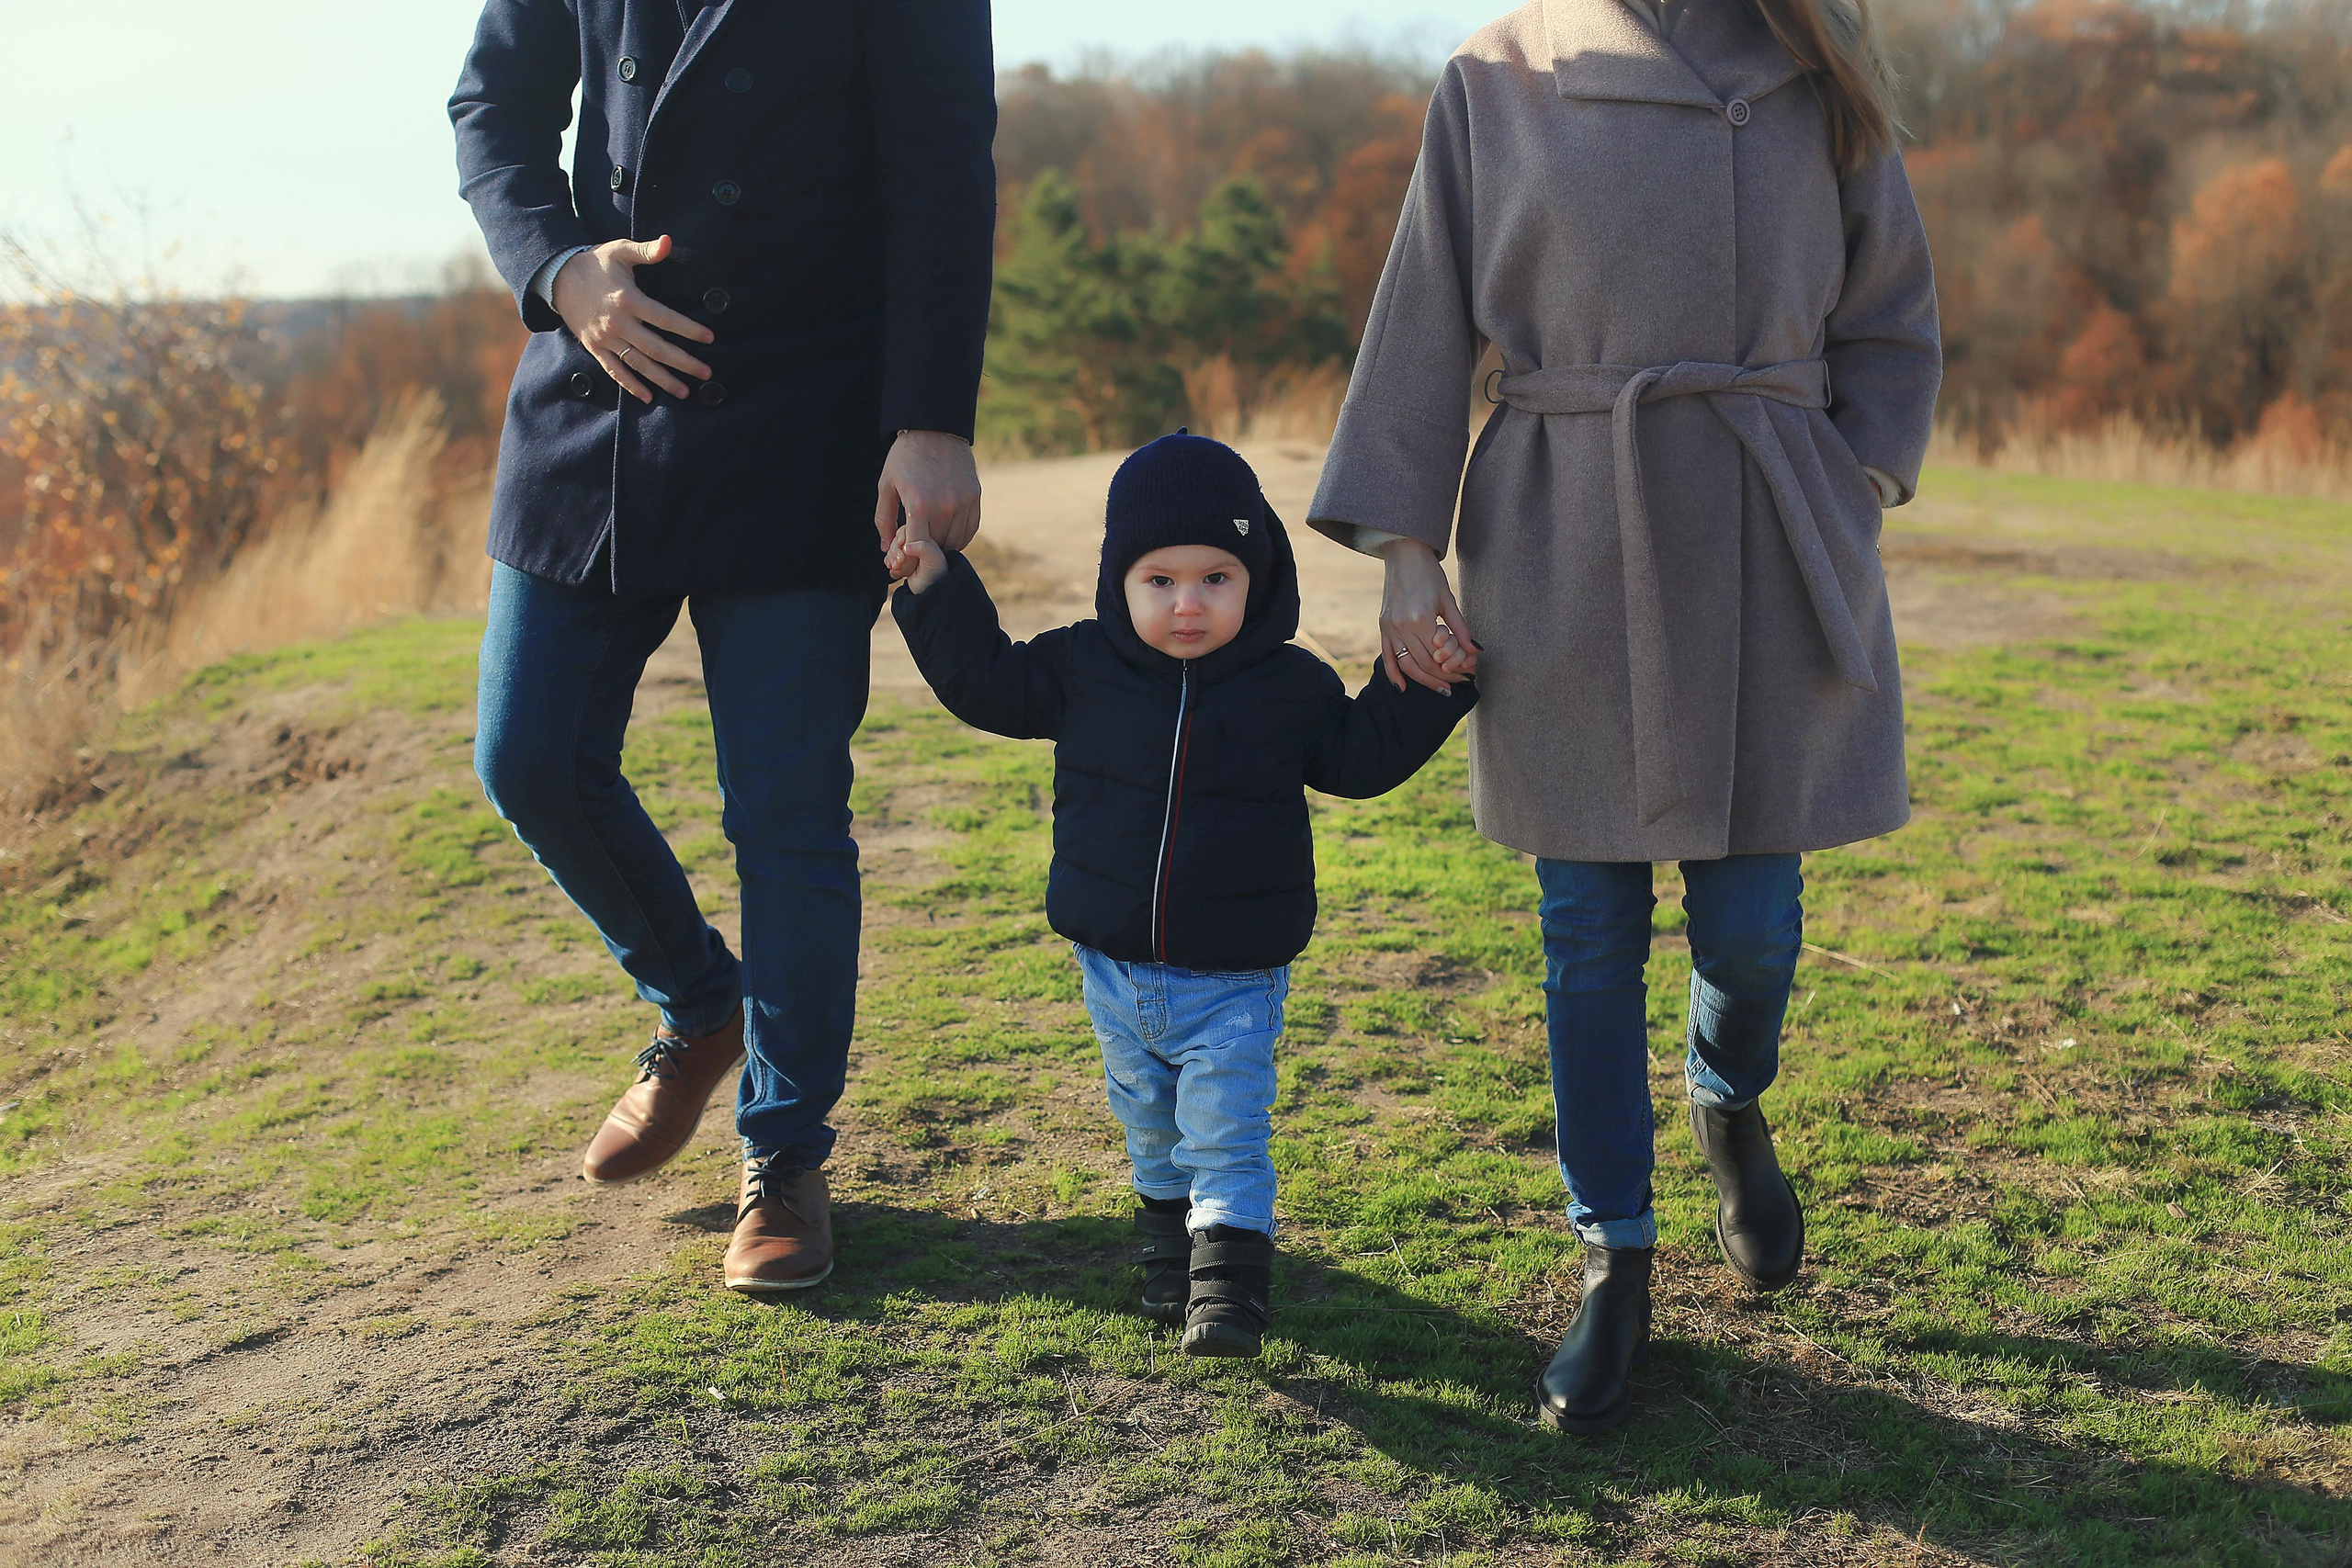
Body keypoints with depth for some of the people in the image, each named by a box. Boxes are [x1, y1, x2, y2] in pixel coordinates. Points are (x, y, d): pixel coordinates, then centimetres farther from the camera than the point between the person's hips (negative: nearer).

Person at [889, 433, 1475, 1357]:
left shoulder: (1291, 687, -6)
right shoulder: (1083, 667, -4)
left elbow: (1364, 753, 3)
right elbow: (986, 681, 5)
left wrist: (1427, 676, -7)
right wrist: (935, 591, -2)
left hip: (1235, 979, -3)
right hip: (1116, 972, 3)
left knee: (1227, 1135, -5)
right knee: (1148, 1128, 20)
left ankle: (1229, 1287, 1)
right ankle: (1168, 1228, 41)